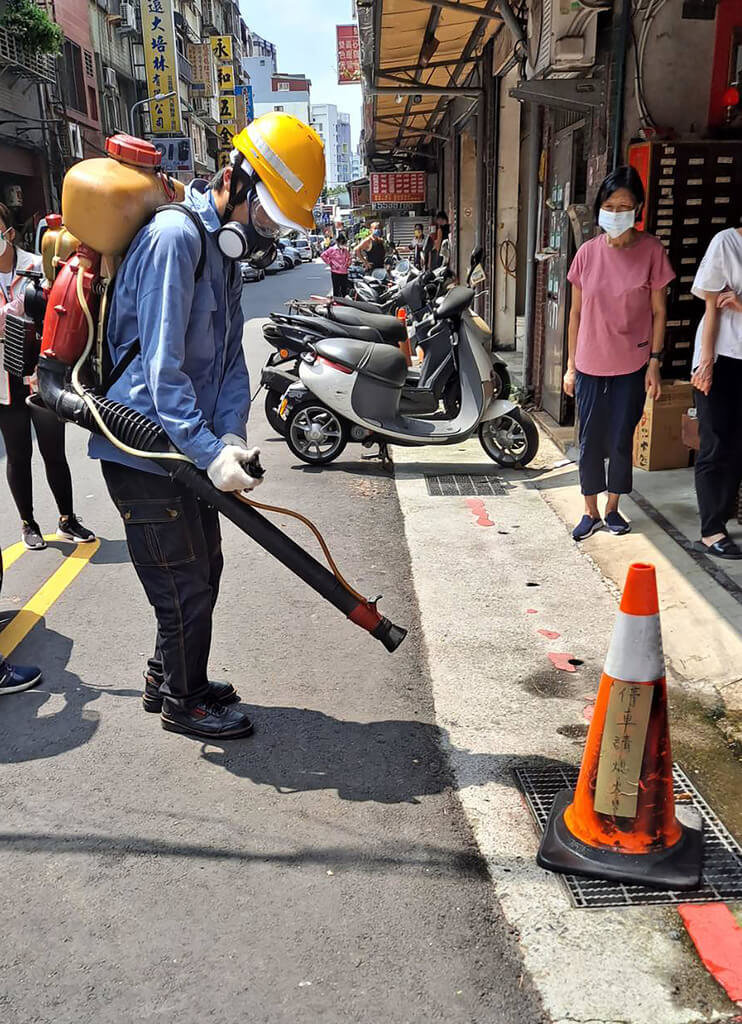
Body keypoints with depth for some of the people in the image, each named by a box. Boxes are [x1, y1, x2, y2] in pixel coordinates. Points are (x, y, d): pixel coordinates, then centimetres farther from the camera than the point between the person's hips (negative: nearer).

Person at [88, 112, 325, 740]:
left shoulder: (225, 247, 11)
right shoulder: (174, 237, -21)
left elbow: (229, 356, 8)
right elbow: (162, 367, -26)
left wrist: (231, 434, -7)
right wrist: (211, 452, -28)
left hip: (186, 446, 10)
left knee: (204, 568, 20)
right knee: (186, 584, 3)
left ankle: (169, 677, 39)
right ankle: (184, 702, 25)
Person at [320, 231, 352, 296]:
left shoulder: (346, 250, 8)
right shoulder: (332, 249, -4)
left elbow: (349, 258, 25)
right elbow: (323, 255, -2)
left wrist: (348, 264, 9)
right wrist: (330, 263, -3)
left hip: (344, 273, 4)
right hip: (335, 272, -4)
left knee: (344, 290, 8)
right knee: (336, 291, 1)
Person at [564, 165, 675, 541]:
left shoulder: (651, 250, -7)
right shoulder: (588, 252, -1)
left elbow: (659, 311, -2)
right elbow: (577, 312, 5)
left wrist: (654, 362, -5)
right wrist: (570, 365, 5)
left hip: (632, 367, -2)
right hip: (590, 366, 2)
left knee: (621, 440, 8)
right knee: (590, 441, 7)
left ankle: (613, 508, 27)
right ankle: (590, 512, 22)